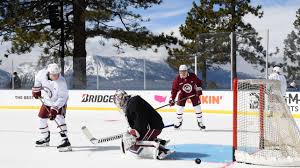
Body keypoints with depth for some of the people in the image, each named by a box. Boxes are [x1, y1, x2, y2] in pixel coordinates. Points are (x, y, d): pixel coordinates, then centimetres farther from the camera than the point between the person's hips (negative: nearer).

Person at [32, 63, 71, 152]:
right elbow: (38, 79, 6)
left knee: (58, 117, -26)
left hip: (59, 102, -6)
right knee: (42, 118, 11)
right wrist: (36, 89, 8)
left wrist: (55, 109, -36)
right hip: (47, 101, 6)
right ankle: (45, 139, 33)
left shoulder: (61, 82, -32)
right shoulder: (42, 73, -20)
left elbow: (62, 98, -30)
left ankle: (65, 141, -31)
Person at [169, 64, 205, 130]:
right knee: (180, 108, -6)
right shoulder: (177, 79, -21)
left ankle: (200, 122, 13)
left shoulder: (192, 76, -20)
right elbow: (174, 89, -17)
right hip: (183, 93, 0)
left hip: (193, 93, 0)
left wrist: (199, 90, -10)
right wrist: (172, 99, -22)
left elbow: (198, 82, -2)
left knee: (197, 107, -4)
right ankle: (179, 121, 17)